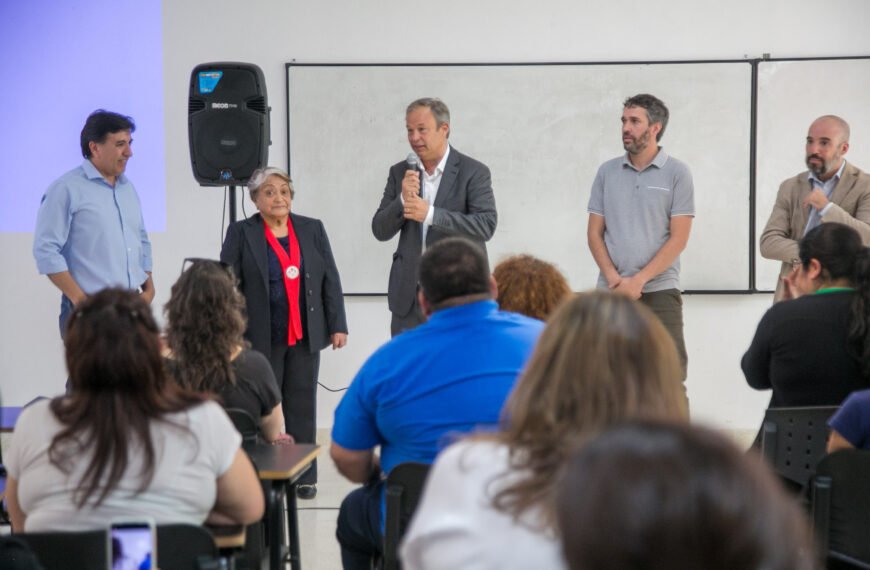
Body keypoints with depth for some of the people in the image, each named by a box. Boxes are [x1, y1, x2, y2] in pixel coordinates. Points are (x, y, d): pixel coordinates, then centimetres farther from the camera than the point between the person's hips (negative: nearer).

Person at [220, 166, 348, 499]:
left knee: (302, 405, 7)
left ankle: (305, 476, 13)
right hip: (260, 337, -2)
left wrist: (337, 325, 3)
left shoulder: (312, 230, 9)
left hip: (305, 335, 2)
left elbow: (330, 281, 9)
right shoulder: (241, 233, 1)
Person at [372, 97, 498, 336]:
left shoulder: (474, 172, -3)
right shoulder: (399, 173, 10)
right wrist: (403, 200, -12)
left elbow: (486, 226, -14)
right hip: (409, 296, 4)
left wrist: (431, 214, -22)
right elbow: (380, 231, 7)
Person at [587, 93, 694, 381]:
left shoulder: (676, 173, 1)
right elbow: (594, 232, 9)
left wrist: (638, 280, -11)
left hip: (659, 291, -3)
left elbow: (678, 238, -4)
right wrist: (614, 278, -6)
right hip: (611, 292, 3)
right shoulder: (607, 172, 10)